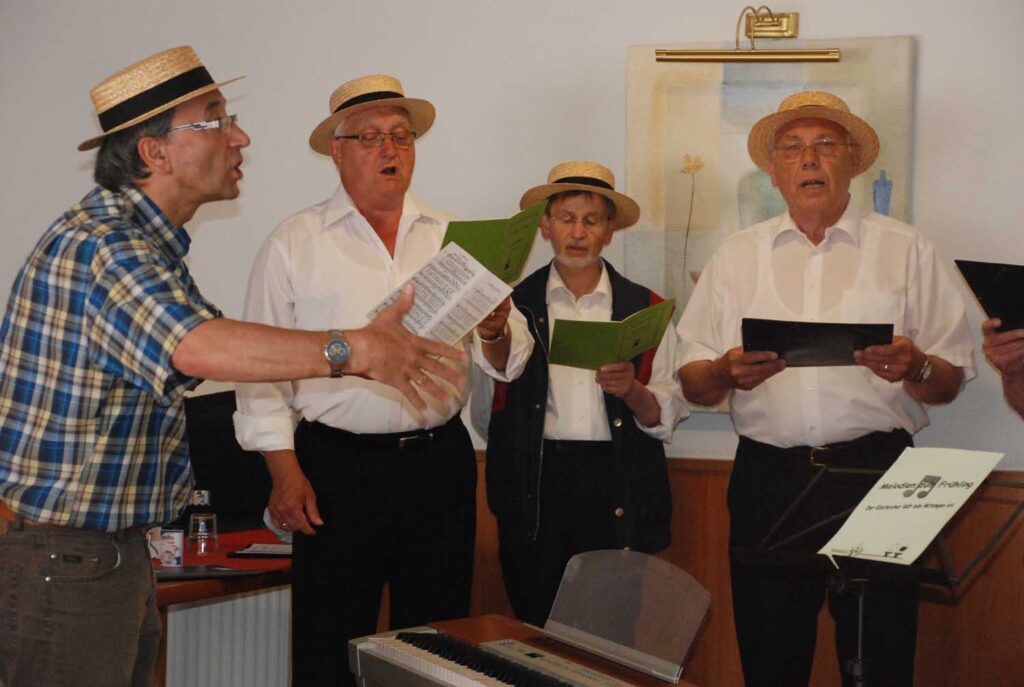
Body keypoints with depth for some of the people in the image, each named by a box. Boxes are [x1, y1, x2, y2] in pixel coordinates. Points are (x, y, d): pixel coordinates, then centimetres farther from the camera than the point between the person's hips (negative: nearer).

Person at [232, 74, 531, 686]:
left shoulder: (451, 238, 10)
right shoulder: (294, 244, 2)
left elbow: (503, 360, 8)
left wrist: (496, 333, -15)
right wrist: (285, 471, -8)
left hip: (441, 461, 3)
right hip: (339, 468, -3)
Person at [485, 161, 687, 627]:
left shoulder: (645, 309, 10)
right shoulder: (514, 305, 9)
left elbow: (667, 417, 5)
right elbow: (495, 409, 7)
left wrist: (631, 391, -14)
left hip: (619, 490, 0)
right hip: (536, 485, 0)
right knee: (537, 635, 1)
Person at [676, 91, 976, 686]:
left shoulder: (907, 251, 8)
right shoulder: (737, 257, 13)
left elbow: (952, 380, 4)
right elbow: (694, 385, 8)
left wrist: (915, 368, -17)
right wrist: (727, 372, -12)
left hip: (875, 475, -1)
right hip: (767, 480, 2)